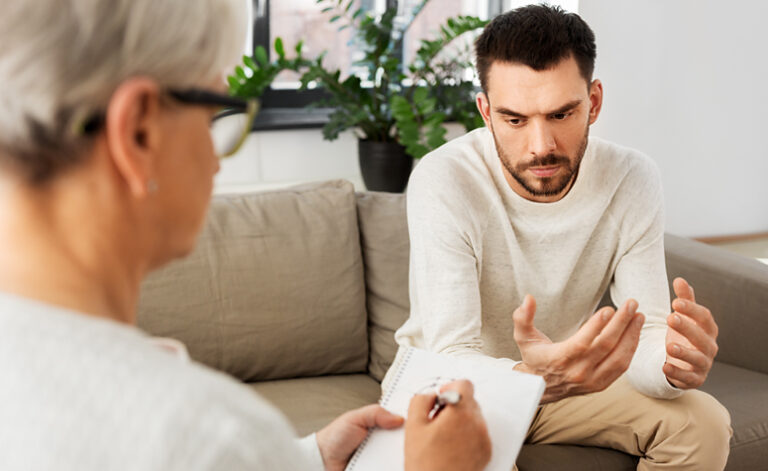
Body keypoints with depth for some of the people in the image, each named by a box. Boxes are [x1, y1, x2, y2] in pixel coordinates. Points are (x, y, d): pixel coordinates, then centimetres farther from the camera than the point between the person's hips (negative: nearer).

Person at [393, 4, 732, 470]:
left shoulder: (632, 180, -16)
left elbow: (645, 335, -17)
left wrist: (672, 364, -43)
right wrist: (530, 379, -56)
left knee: (704, 424, -15)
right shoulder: (443, 181, -28)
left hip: (561, 375, 4)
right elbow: (450, 359, -32)